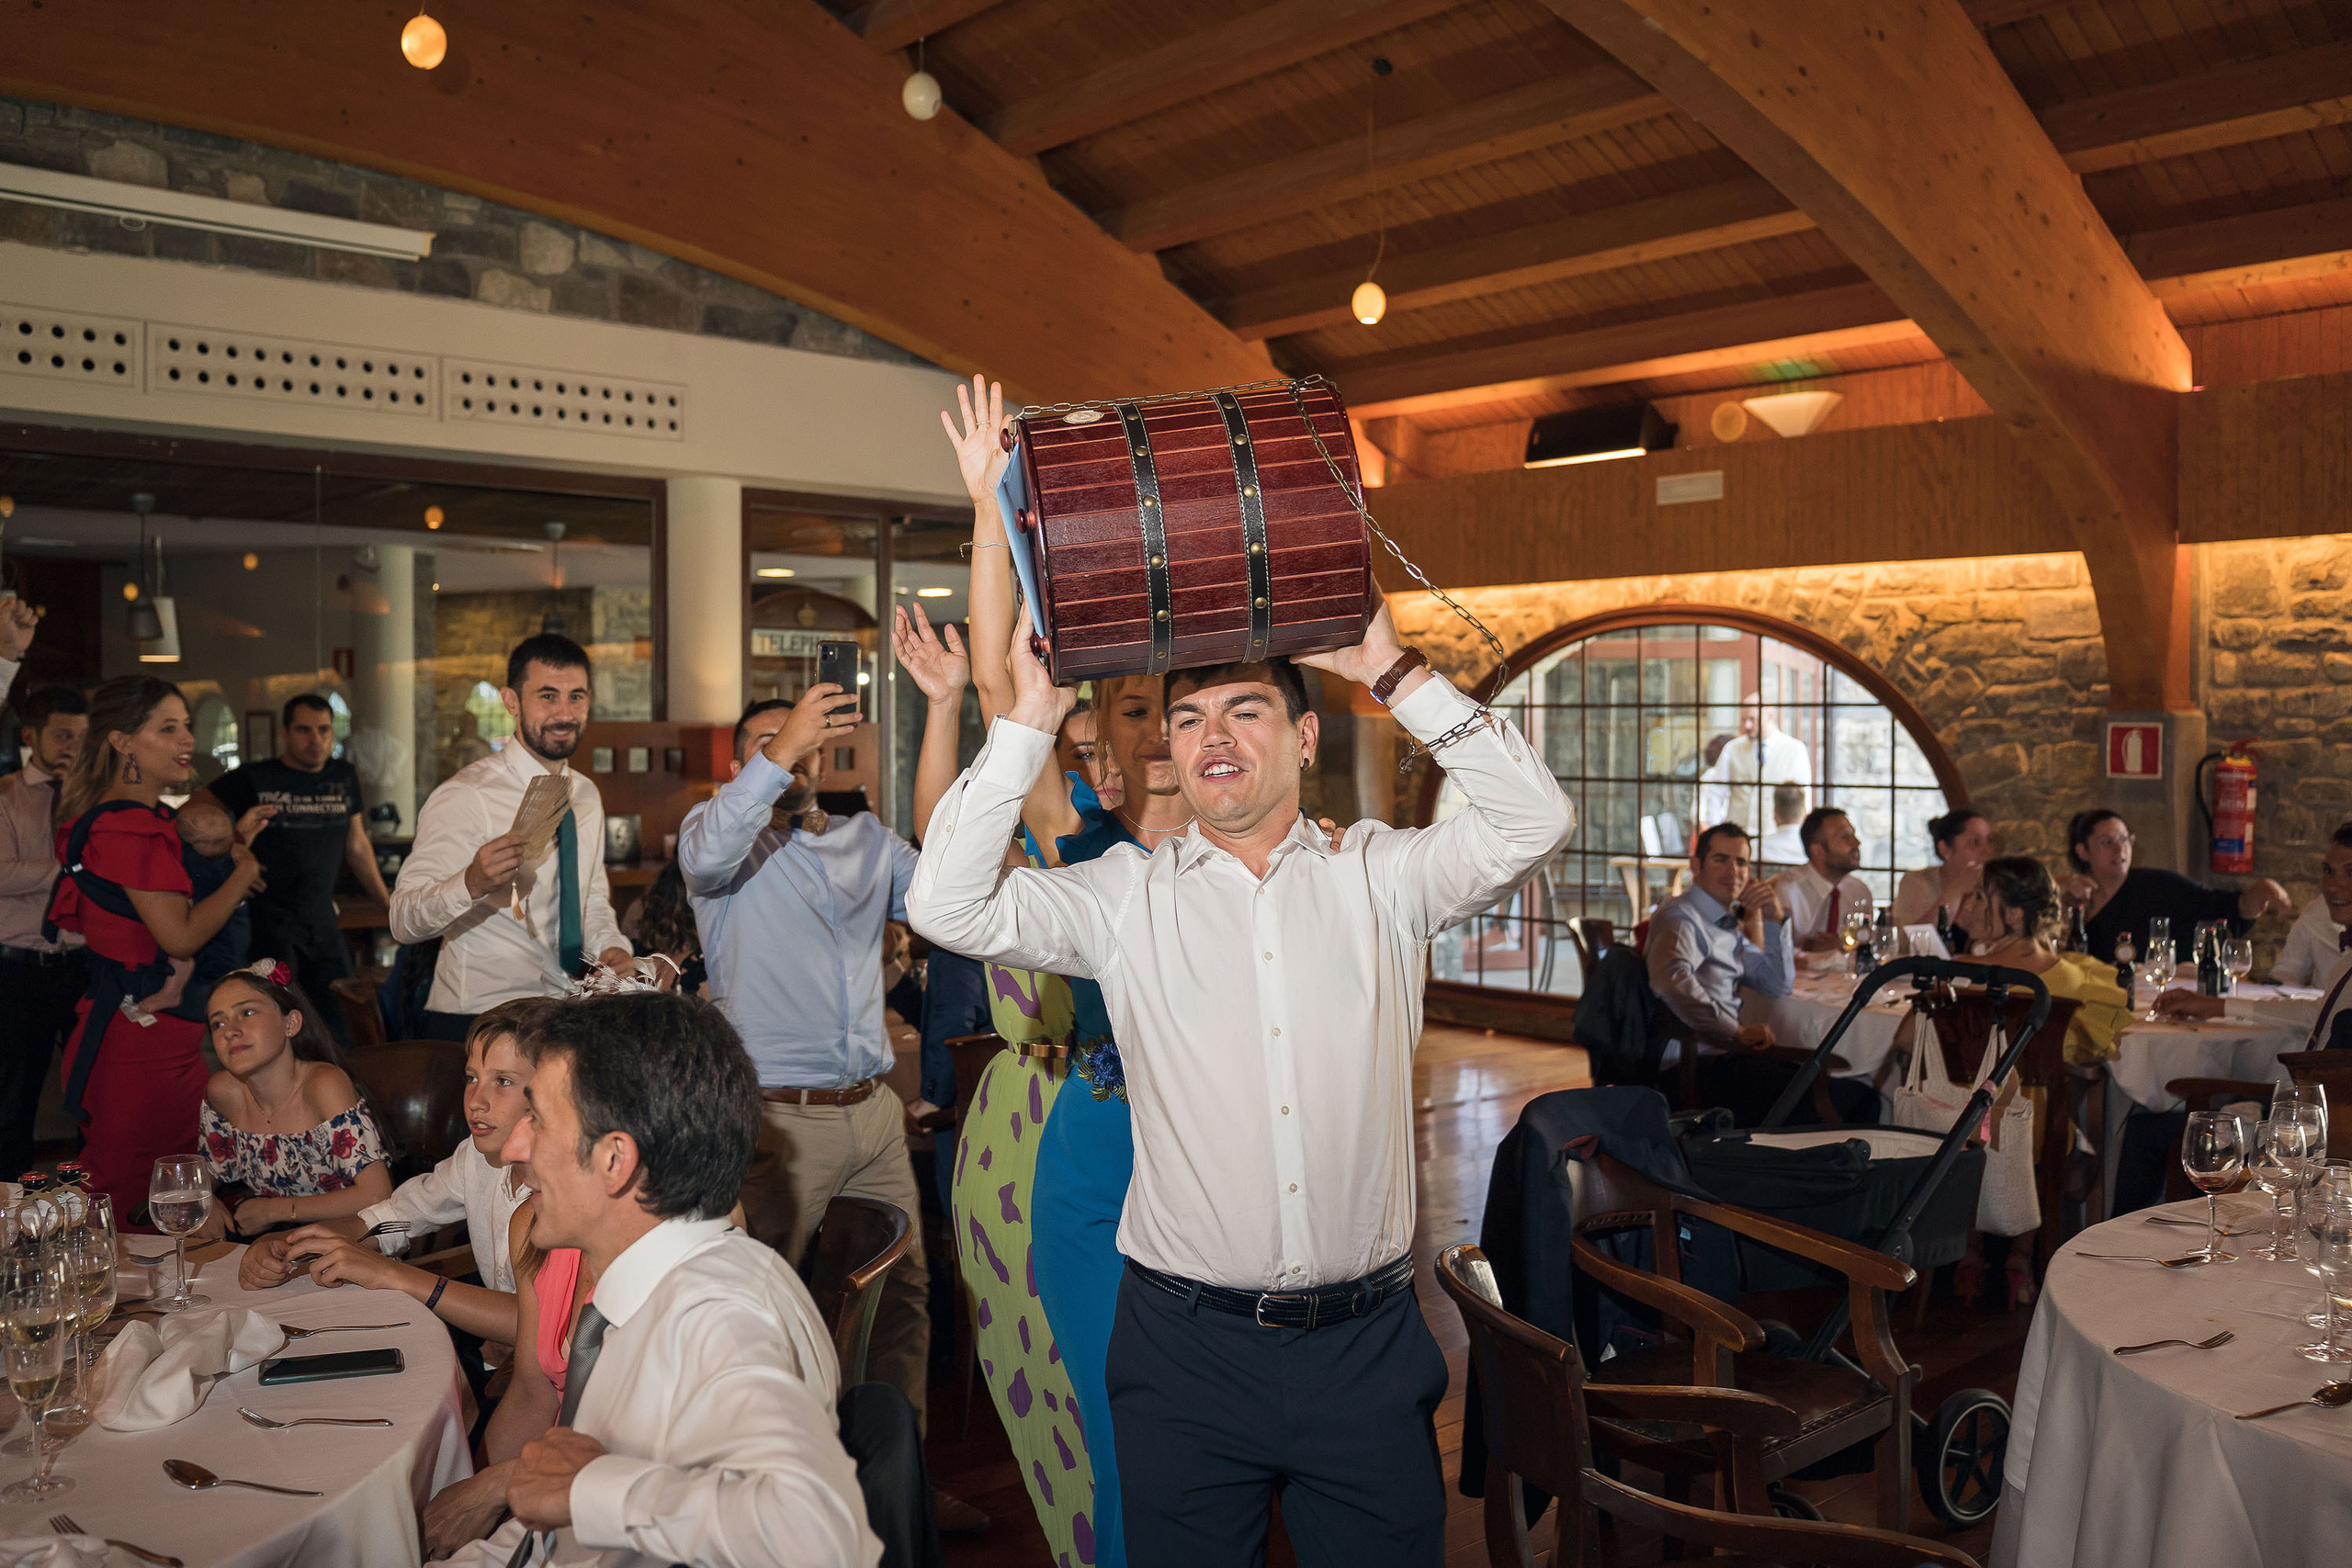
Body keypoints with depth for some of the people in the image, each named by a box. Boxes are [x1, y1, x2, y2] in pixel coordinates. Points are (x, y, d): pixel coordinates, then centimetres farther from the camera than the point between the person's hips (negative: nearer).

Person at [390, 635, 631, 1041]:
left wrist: (610, 947, 3)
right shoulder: (465, 797, -12)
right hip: (477, 1020, -6)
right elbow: (403, 920, -20)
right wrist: (471, 884, -38)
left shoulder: (586, 795, 10)